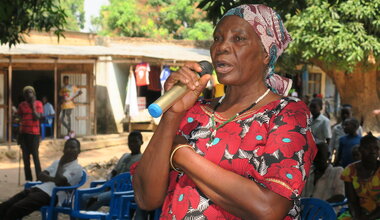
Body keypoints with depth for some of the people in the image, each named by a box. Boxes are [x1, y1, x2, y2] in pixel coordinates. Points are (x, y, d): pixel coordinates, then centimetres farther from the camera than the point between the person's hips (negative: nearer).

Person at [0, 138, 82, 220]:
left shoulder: (77, 168, 0)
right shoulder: (56, 162, 25)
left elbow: (59, 181, -15)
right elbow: (41, 176, 14)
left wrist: (61, 164, 0)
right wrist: (53, 179, -5)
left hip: (49, 195, -8)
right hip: (38, 188, 8)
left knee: (16, 208, -26)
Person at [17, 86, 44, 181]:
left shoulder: (38, 104, 0)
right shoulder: (21, 105, 7)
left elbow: (37, 117, -10)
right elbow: (20, 119, 11)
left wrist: (33, 106, -12)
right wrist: (19, 135, 9)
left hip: (34, 133, -3)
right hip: (24, 133, 3)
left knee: (35, 155, -7)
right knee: (25, 156, 5)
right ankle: (28, 179, 10)